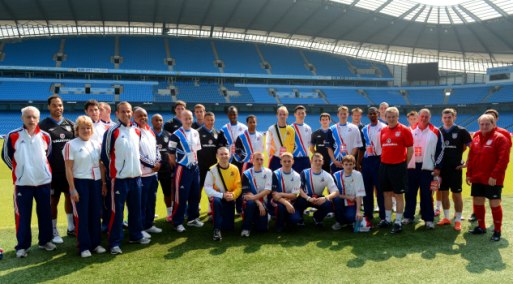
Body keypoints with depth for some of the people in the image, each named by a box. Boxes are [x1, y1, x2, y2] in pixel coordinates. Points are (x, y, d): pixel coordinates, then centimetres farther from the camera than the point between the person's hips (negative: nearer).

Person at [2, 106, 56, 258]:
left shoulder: (45, 136, 2)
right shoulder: (12, 136, -6)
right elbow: (6, 156, 4)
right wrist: (20, 169, 9)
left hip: (43, 181, 3)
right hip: (22, 182, -2)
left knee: (45, 213, 10)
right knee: (22, 215, 2)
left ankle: (45, 240, 25)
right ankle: (22, 246, 13)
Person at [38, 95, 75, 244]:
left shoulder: (70, 124, 9)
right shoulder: (43, 125, -3)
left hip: (70, 169, 4)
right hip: (53, 171, -4)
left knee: (70, 197, 12)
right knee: (53, 200, 4)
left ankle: (71, 227, 26)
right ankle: (54, 232, 15)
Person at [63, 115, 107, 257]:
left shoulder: (96, 144, 9)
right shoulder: (71, 145, -6)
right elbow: (68, 169, -8)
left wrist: (104, 183, 8)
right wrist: (72, 189, -12)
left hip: (96, 182, 5)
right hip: (80, 183, -4)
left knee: (96, 214, 9)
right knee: (82, 215, 2)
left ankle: (96, 243, 21)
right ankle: (84, 247, 10)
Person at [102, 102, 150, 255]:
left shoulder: (137, 131, 9)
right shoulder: (112, 132, -10)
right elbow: (105, 155, -7)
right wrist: (115, 170, -2)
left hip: (136, 177, 6)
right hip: (119, 178, -6)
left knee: (136, 209, 15)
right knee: (117, 211, -1)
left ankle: (136, 235, 30)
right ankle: (114, 242, 7)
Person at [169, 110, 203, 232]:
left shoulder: (196, 133, 9)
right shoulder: (176, 135, -12)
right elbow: (171, 153, -9)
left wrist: (194, 161, 15)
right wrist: (177, 165, -2)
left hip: (195, 167, 7)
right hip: (182, 168, -7)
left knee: (195, 195, 12)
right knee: (181, 196, -4)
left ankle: (193, 218, 25)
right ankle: (178, 222, 6)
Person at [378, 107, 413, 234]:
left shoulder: (404, 130, -6)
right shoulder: (383, 130, 9)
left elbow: (410, 149, -4)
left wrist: (404, 164, -2)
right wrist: (384, 160, 9)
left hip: (398, 166, -5)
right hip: (384, 166, 5)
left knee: (398, 194, 1)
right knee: (386, 193, 13)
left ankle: (398, 222, 10)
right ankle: (387, 219, 24)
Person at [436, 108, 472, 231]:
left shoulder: (461, 131, -4)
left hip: (455, 167, -3)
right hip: (442, 167, 3)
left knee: (457, 194, 1)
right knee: (444, 193, 10)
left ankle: (458, 220, 11)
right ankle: (446, 217, 23)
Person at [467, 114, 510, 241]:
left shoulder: (500, 138, -9)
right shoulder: (476, 139, 11)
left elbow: (503, 159, -15)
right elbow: (471, 158, 14)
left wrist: (494, 176, -20)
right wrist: (469, 174, 8)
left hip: (493, 180, -6)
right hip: (477, 178, 6)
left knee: (494, 204, 1)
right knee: (477, 202, 12)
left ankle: (497, 231, 13)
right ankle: (481, 226, 28)